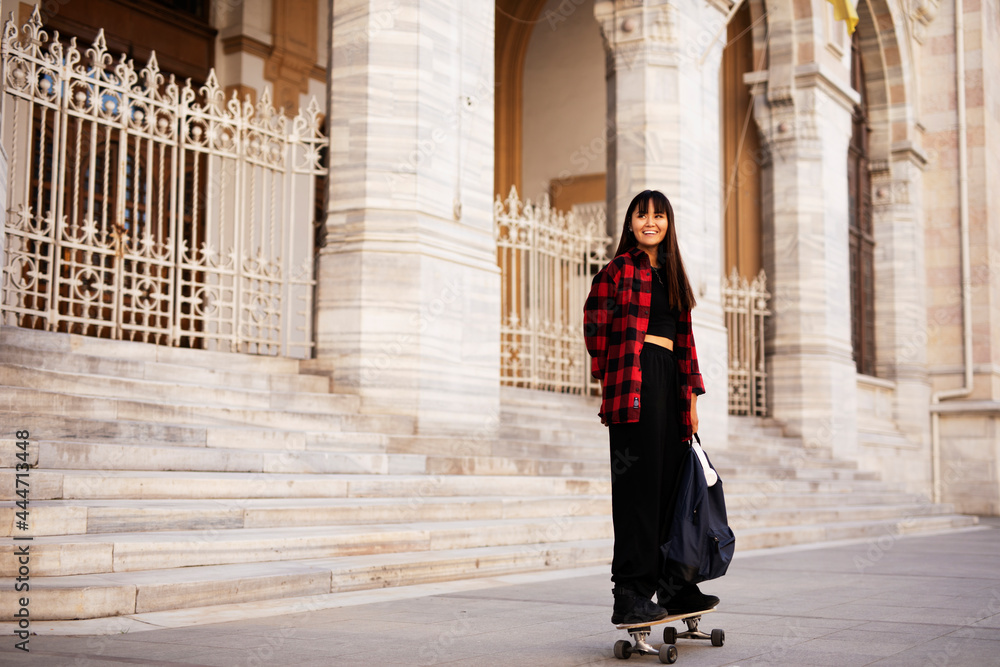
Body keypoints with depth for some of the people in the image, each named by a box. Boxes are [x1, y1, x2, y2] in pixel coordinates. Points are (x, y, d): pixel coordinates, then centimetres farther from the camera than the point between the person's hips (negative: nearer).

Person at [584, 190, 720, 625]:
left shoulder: (673, 275, 22)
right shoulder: (618, 270, 2)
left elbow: (684, 339, 20)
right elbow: (595, 327, -3)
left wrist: (691, 394, 14)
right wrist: (613, 374, 5)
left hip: (671, 384, 7)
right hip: (636, 386, -6)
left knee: (671, 486, 9)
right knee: (639, 487, -9)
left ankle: (673, 585, 19)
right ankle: (630, 596, -6)